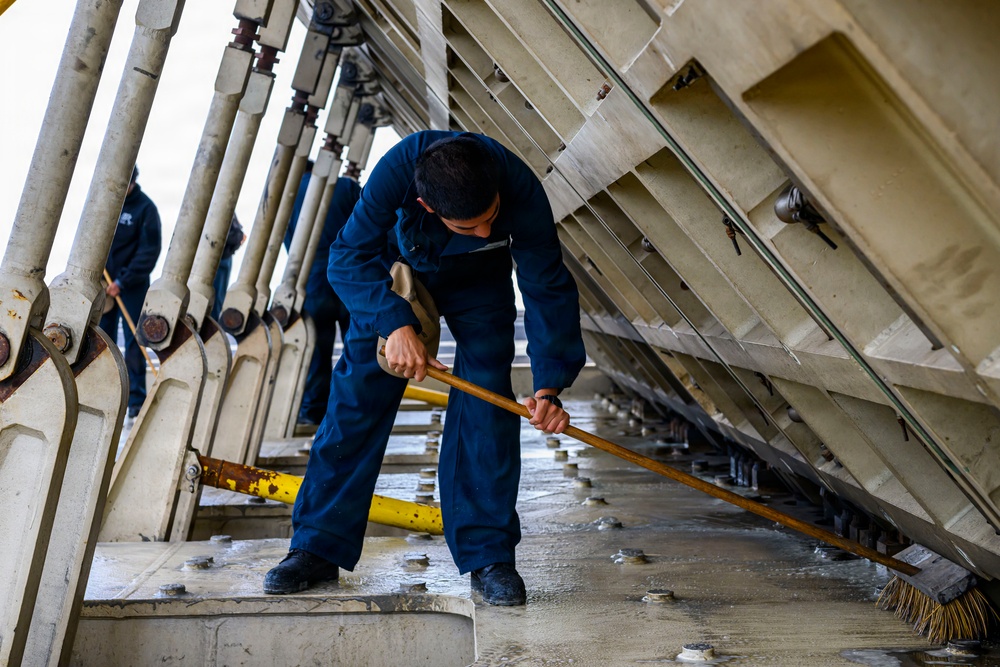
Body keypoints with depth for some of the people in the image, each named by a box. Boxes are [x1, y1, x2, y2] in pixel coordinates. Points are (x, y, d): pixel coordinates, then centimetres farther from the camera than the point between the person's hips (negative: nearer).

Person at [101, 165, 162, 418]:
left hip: (132, 285, -5)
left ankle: (137, 399, 3)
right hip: (103, 283, 5)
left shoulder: (145, 208, -10)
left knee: (133, 342, -3)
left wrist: (123, 281, -17)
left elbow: (149, 252, -13)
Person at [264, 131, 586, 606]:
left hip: (478, 281, 0)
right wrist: (396, 322, -47)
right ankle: (318, 548, 5)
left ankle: (487, 555, -5)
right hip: (398, 268, 0)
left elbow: (548, 288, -29)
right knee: (356, 397, -6)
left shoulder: (521, 189, -37)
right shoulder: (398, 168, -40)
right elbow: (348, 258, -32)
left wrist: (548, 387, -38)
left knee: (486, 403, -15)